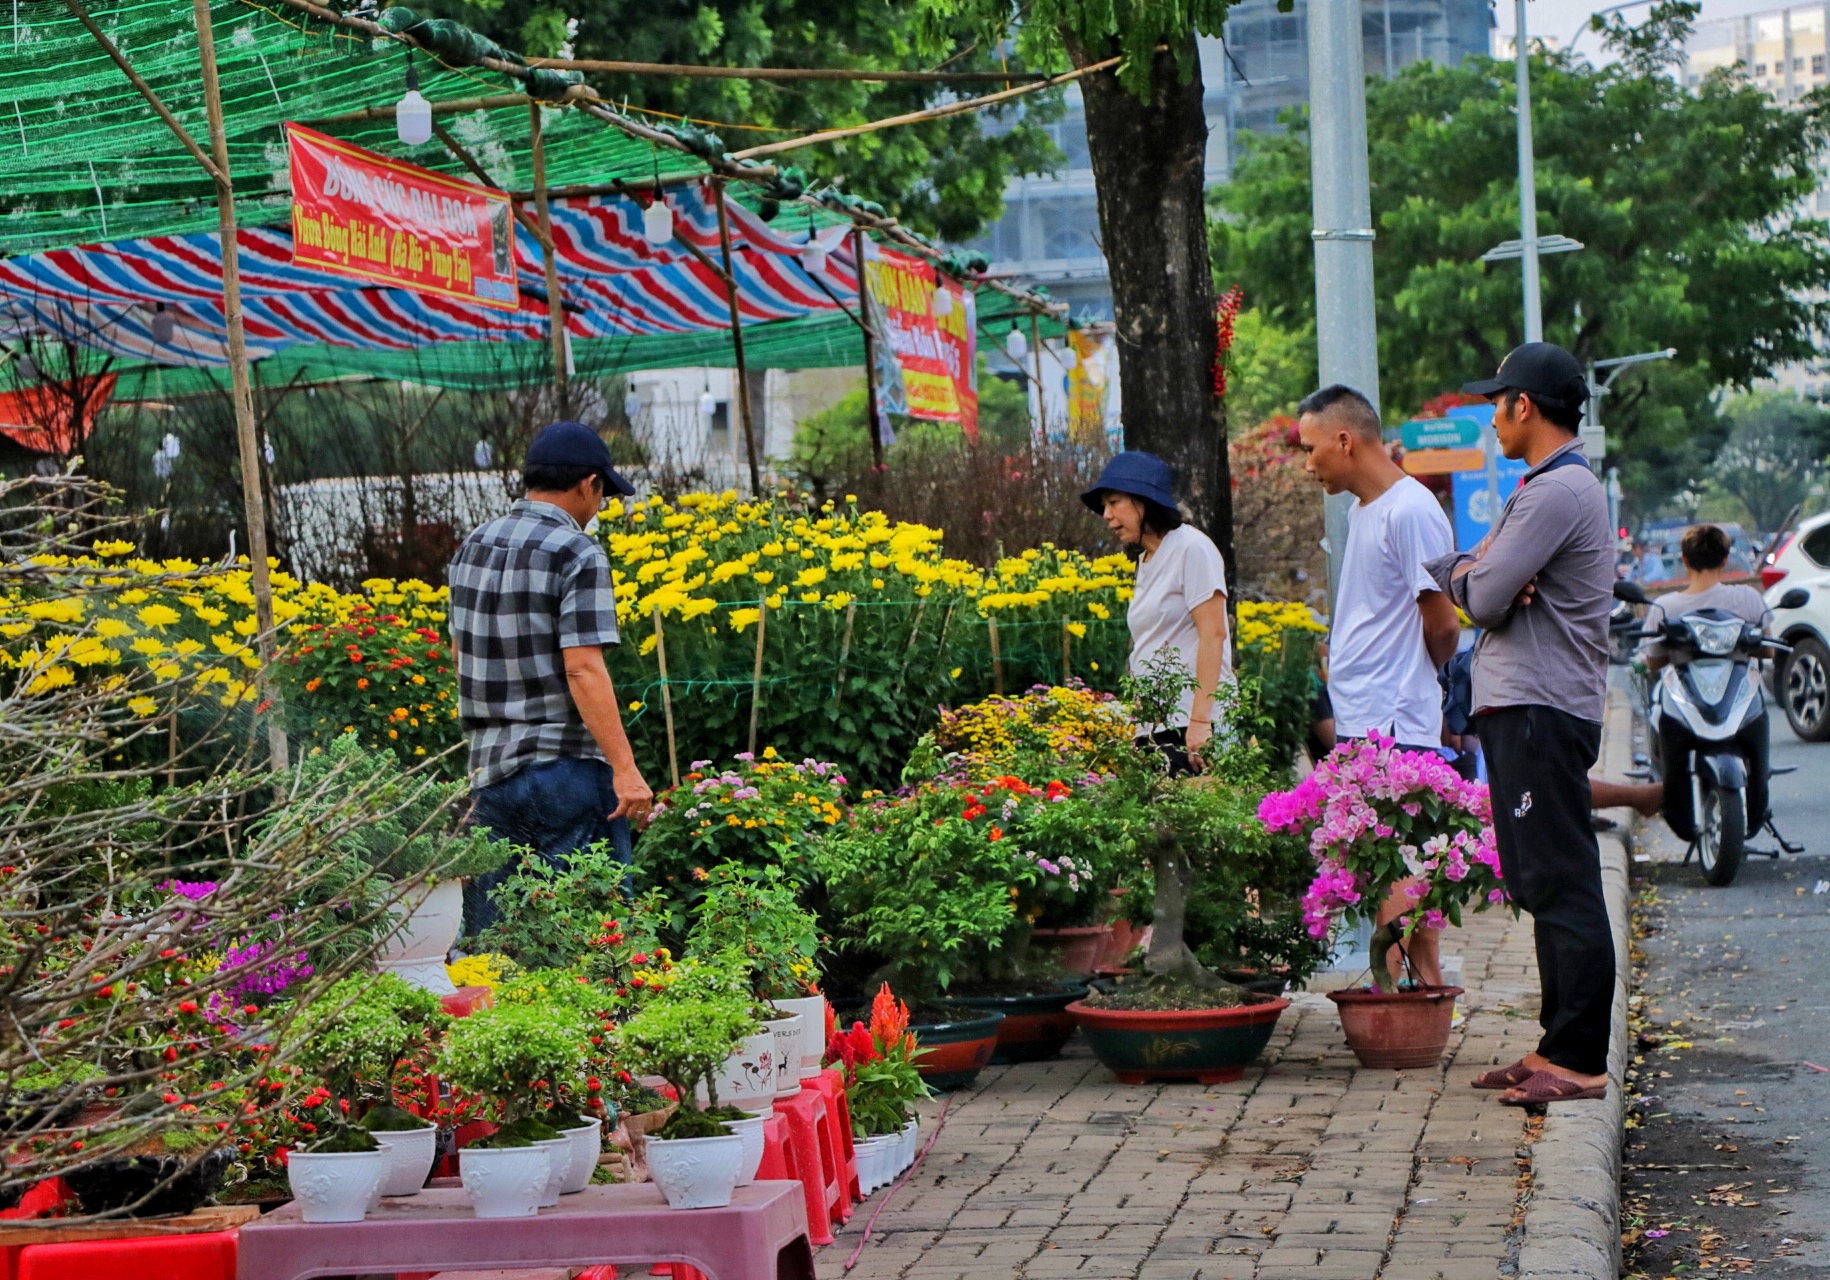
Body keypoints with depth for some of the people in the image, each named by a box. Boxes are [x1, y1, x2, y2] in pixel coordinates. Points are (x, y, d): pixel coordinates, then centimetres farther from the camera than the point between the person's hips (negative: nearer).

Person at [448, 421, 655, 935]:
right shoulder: (578, 554, -11)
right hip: (567, 767, -7)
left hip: (489, 769, 7)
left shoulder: (473, 547, 11)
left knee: (488, 932, 11)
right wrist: (625, 768, -21)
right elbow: (583, 668, -19)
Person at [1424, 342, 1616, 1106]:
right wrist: (1475, 574, -6)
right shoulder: (1543, 490, 21)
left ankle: (1579, 1061, -9)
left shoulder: (1558, 493, -14)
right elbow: (1475, 580, 17)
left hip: (1540, 713, -11)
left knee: (1562, 887, -10)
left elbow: (1483, 598, -18)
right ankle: (1559, 1046, 18)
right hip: (1522, 708, 11)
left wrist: (1461, 574, 4)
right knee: (1543, 887, 12)